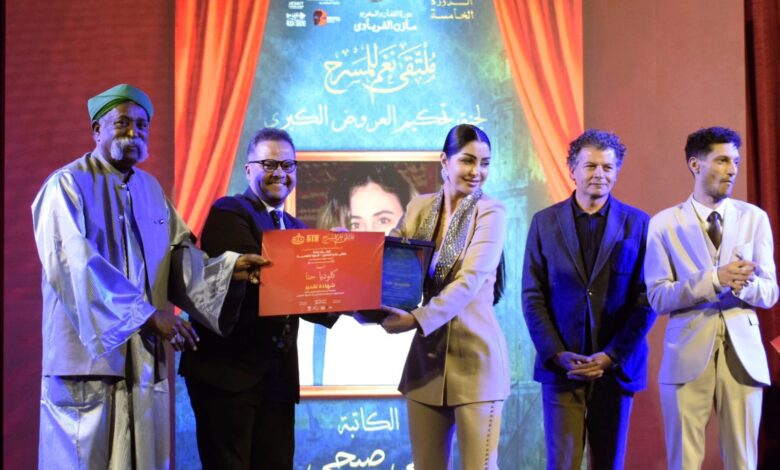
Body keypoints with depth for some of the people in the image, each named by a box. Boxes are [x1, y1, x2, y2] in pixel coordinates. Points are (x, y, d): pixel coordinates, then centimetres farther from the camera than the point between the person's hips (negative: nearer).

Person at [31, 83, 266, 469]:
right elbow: (78, 268, -19)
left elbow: (180, 256, 10)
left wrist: (228, 268, -9)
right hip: (91, 356, -6)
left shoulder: (151, 190, 14)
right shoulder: (67, 187, -7)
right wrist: (148, 314, -21)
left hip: (146, 359, 6)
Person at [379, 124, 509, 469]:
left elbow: (470, 281, -19)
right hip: (426, 357, 5)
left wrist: (417, 320, -29)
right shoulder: (419, 207, 8)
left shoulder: (491, 213, -7)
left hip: (474, 360, -4)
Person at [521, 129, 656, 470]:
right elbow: (532, 297, 2)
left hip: (616, 366, 0)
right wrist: (558, 355, -8)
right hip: (561, 366, 0)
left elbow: (647, 300, -2)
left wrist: (612, 356, -10)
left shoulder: (638, 224, 2)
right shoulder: (545, 222, 4)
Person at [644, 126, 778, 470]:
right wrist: (714, 279, -18)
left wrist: (743, 284, -19)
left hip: (742, 354, 2)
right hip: (688, 356, -2)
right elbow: (658, 296, -5)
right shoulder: (664, 223, 1)